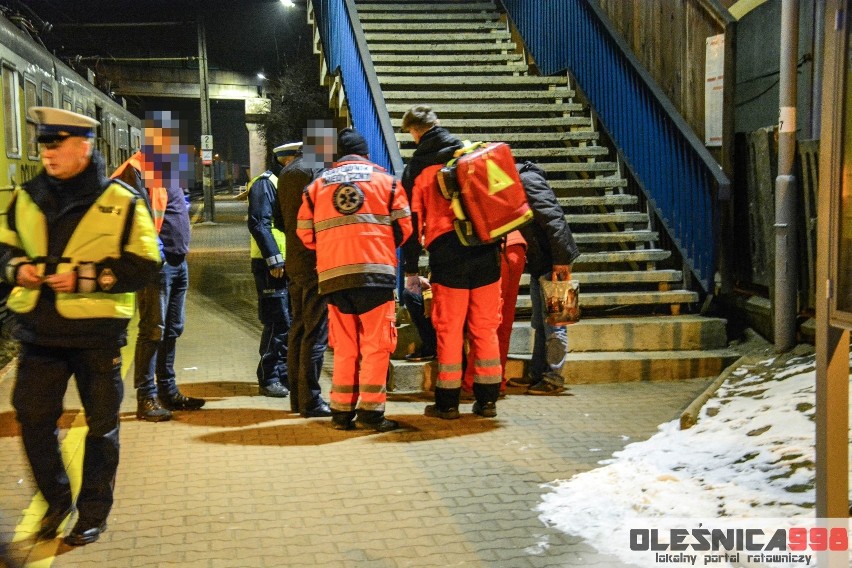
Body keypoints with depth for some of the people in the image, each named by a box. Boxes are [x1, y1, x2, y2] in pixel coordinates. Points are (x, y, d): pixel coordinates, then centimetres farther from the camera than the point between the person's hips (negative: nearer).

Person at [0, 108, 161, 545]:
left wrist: (86, 277, -19)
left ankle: (93, 514, 25)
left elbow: (144, 265, -9)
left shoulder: (122, 202, -6)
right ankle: (56, 500, 32)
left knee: (101, 425, 8)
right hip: (38, 331, 4)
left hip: (97, 332, -4)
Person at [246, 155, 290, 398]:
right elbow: (258, 223, -17)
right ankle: (269, 379, 4)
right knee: (277, 323, -6)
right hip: (272, 266, -9)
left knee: (292, 322, 12)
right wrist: (274, 259, -21)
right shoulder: (265, 183, -9)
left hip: (290, 264, 9)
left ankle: (284, 374, 21)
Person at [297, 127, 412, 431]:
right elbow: (404, 228, 6)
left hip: (332, 274, 3)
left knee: (344, 347, 11)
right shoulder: (386, 181, 8)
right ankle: (371, 411, 0)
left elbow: (306, 234, 11)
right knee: (376, 344, 2)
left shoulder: (317, 185, 13)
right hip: (375, 272, -3)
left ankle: (342, 411, 13)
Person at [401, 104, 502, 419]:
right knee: (485, 328, 8)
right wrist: (499, 240, 19)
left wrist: (410, 269, 6)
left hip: (446, 255, -2)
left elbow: (412, 220, 3)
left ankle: (447, 402, 8)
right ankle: (487, 399, 12)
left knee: (449, 330, 3)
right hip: (485, 251, 3)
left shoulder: (416, 166, 3)